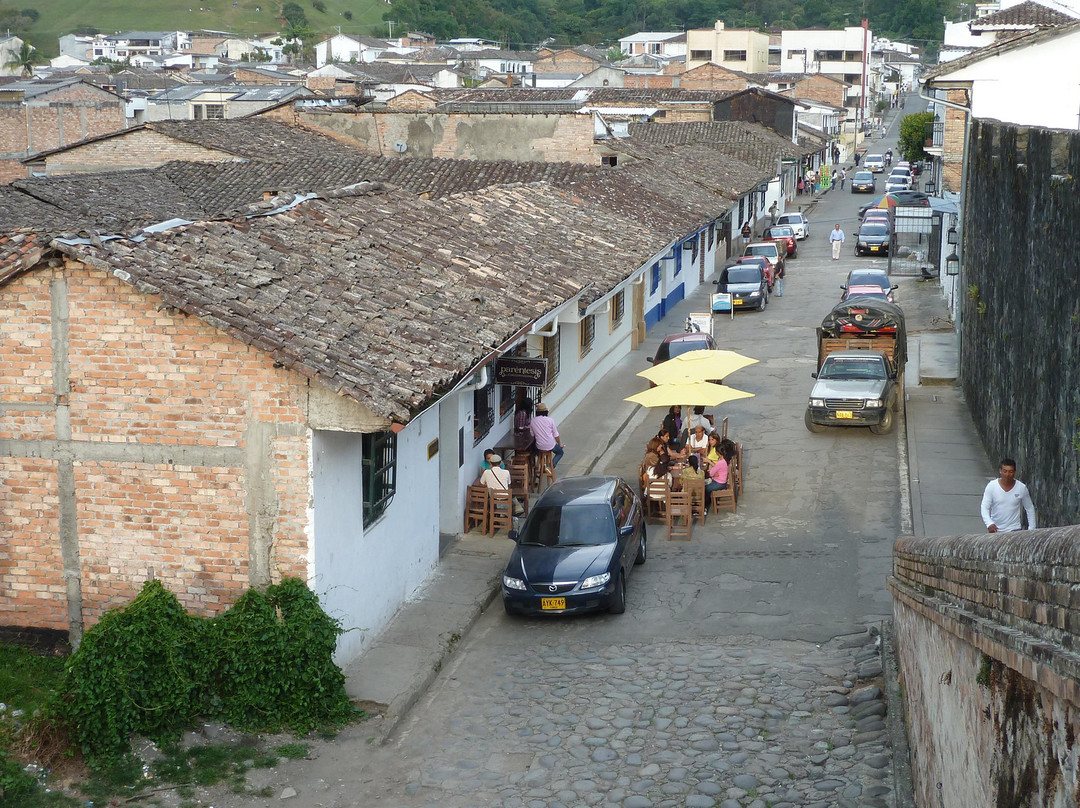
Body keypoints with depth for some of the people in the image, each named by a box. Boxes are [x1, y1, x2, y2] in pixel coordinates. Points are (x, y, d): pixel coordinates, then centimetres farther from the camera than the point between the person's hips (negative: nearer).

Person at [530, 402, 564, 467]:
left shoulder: (532, 421, -3)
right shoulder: (550, 420, -9)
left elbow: (532, 435, 5)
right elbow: (556, 435, -2)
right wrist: (560, 444, 15)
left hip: (539, 447, 3)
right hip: (550, 446, -3)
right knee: (560, 452, 27)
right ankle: (552, 465, 3)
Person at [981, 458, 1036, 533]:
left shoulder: (1022, 488, -3)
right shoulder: (991, 486, -7)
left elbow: (1030, 509, 8)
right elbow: (984, 508, -11)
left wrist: (1031, 529, 3)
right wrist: (989, 524, -29)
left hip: (1015, 530, -1)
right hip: (996, 530, 1)